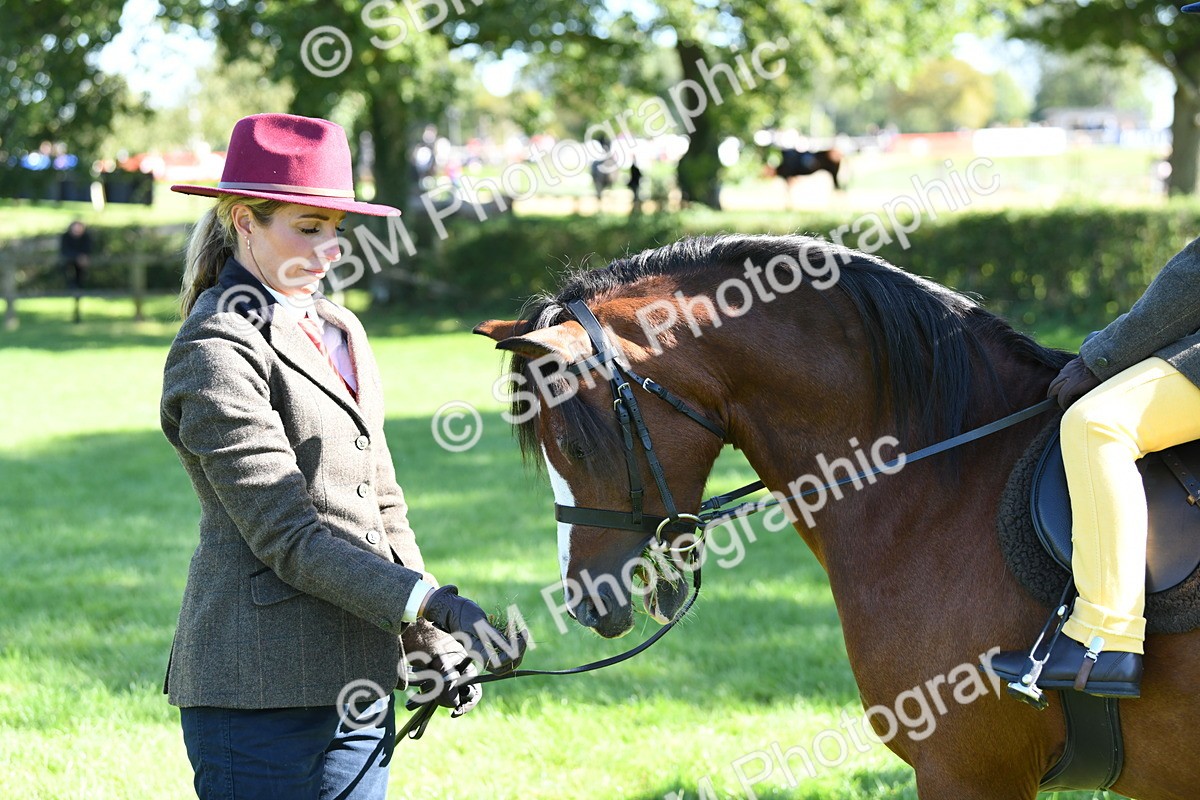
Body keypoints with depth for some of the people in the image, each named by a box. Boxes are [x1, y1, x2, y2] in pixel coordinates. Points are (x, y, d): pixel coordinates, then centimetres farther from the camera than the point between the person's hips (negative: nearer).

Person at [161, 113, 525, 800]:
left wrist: (432, 641, 12)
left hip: (360, 681, 8)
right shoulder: (216, 353, -11)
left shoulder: (339, 331, 15)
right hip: (260, 689, -8)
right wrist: (433, 602, -25)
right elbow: (284, 533, -18)